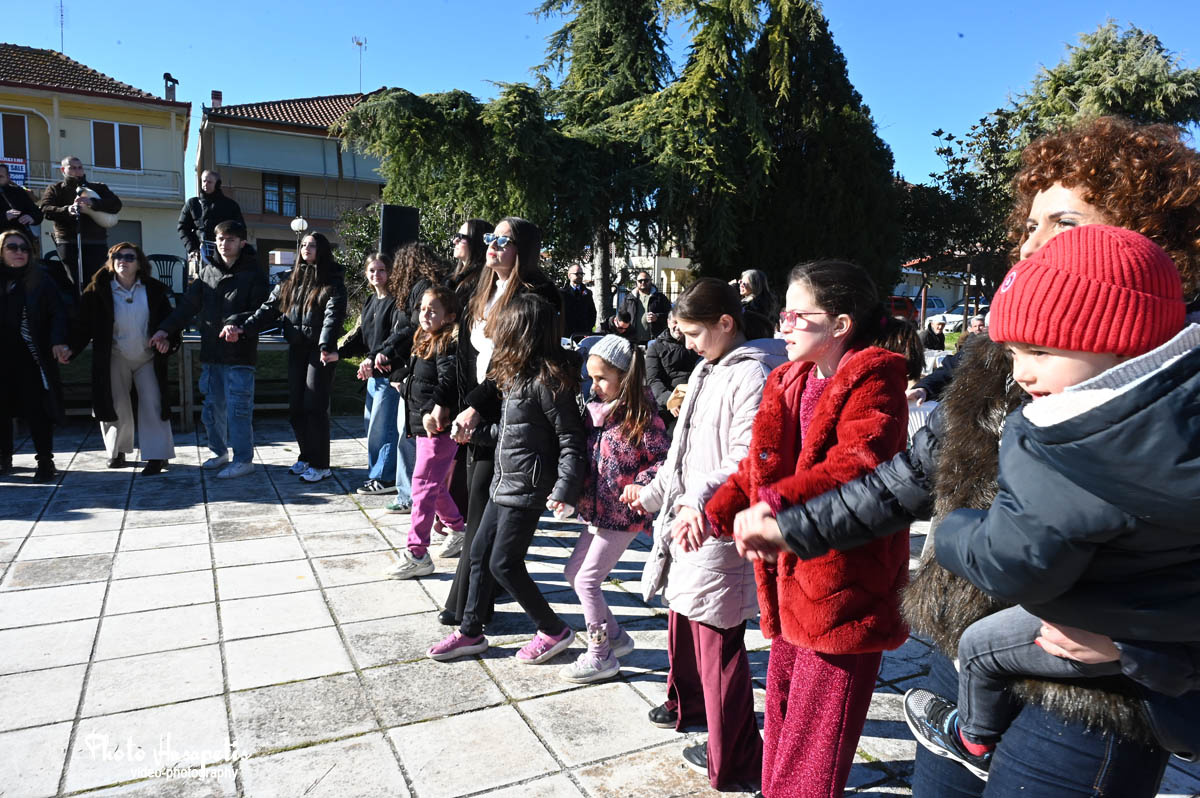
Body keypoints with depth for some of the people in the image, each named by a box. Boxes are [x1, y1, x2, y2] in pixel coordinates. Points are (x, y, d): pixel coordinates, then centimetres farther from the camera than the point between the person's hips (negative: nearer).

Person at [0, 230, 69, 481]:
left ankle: (45, 461, 4)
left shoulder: (40, 279, 2)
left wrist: (58, 342, -19)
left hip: (32, 356, -3)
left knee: (37, 408, -4)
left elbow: (57, 312, -4)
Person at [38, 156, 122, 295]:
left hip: (96, 243, 1)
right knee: (75, 284, -10)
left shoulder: (98, 188, 20)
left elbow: (116, 204, 1)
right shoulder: (54, 189, 18)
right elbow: (45, 209, 0)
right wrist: (67, 210, -21)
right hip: (68, 243, -1)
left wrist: (92, 203, -17)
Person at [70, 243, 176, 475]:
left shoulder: (154, 290, -3)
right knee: (116, 406, 9)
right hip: (115, 358, 1)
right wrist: (72, 347, -17)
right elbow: (84, 323, -5)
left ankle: (156, 456, 2)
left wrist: (168, 340, -19)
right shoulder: (99, 290, -4)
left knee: (153, 405, -4)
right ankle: (117, 451, 29)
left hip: (148, 358, -1)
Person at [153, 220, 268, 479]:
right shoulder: (208, 271, 13)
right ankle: (220, 451, 30)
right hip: (211, 353, 6)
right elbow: (189, 303, 13)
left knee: (238, 408, -4)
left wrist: (237, 323, -27)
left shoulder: (253, 273, -4)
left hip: (240, 354, -6)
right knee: (212, 407, 15)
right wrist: (166, 329, 3)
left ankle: (243, 459, 7)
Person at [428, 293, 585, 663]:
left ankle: (554, 631, 15)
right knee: (479, 552, 15)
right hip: (505, 480, 10)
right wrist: (473, 414, 8)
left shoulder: (547, 380, -19)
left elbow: (571, 438, -20)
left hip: (527, 486, -10)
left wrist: (565, 488, -26)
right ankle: (470, 632, 31)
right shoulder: (518, 373, 8)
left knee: (504, 563, -3)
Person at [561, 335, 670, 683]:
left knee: (587, 580, -3)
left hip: (623, 516, -9)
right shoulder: (594, 409, 4)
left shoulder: (642, 417, -17)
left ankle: (600, 656, 16)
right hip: (598, 512, 9)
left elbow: (666, 459, -16)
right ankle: (615, 636, 32)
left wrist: (639, 485, -25)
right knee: (574, 572, 16)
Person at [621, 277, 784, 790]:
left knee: (718, 640, 1)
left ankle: (733, 761, 17)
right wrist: (653, 493, 24)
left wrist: (702, 499, -36)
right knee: (682, 619, 24)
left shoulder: (752, 374, -17)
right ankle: (688, 704, 47)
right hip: (685, 517, 10)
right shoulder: (707, 369, 13)